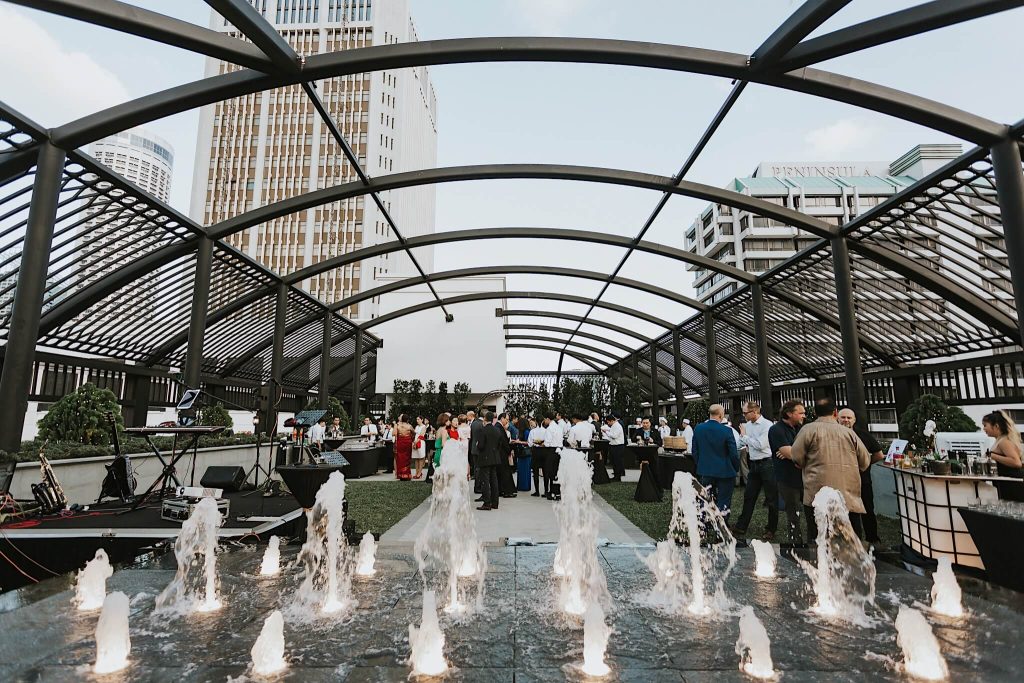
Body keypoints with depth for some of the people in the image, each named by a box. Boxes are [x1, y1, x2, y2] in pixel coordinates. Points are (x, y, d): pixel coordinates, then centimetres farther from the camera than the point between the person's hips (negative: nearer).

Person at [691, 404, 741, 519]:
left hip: (705, 471, 4)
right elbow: (734, 453, -11)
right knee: (723, 504, 7)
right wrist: (736, 468, 6)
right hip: (724, 472, -4)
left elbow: (695, 451, 4)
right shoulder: (726, 430, -16)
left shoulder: (698, 428, -3)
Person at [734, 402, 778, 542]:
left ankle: (771, 529, 23)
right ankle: (741, 528, 20)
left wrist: (745, 436, -11)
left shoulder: (767, 424, -15)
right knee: (749, 496, 12)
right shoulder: (747, 424, 5)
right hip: (754, 464, 7)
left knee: (771, 498, 8)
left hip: (766, 463, -6)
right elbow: (742, 442, 17)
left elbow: (760, 445, -21)